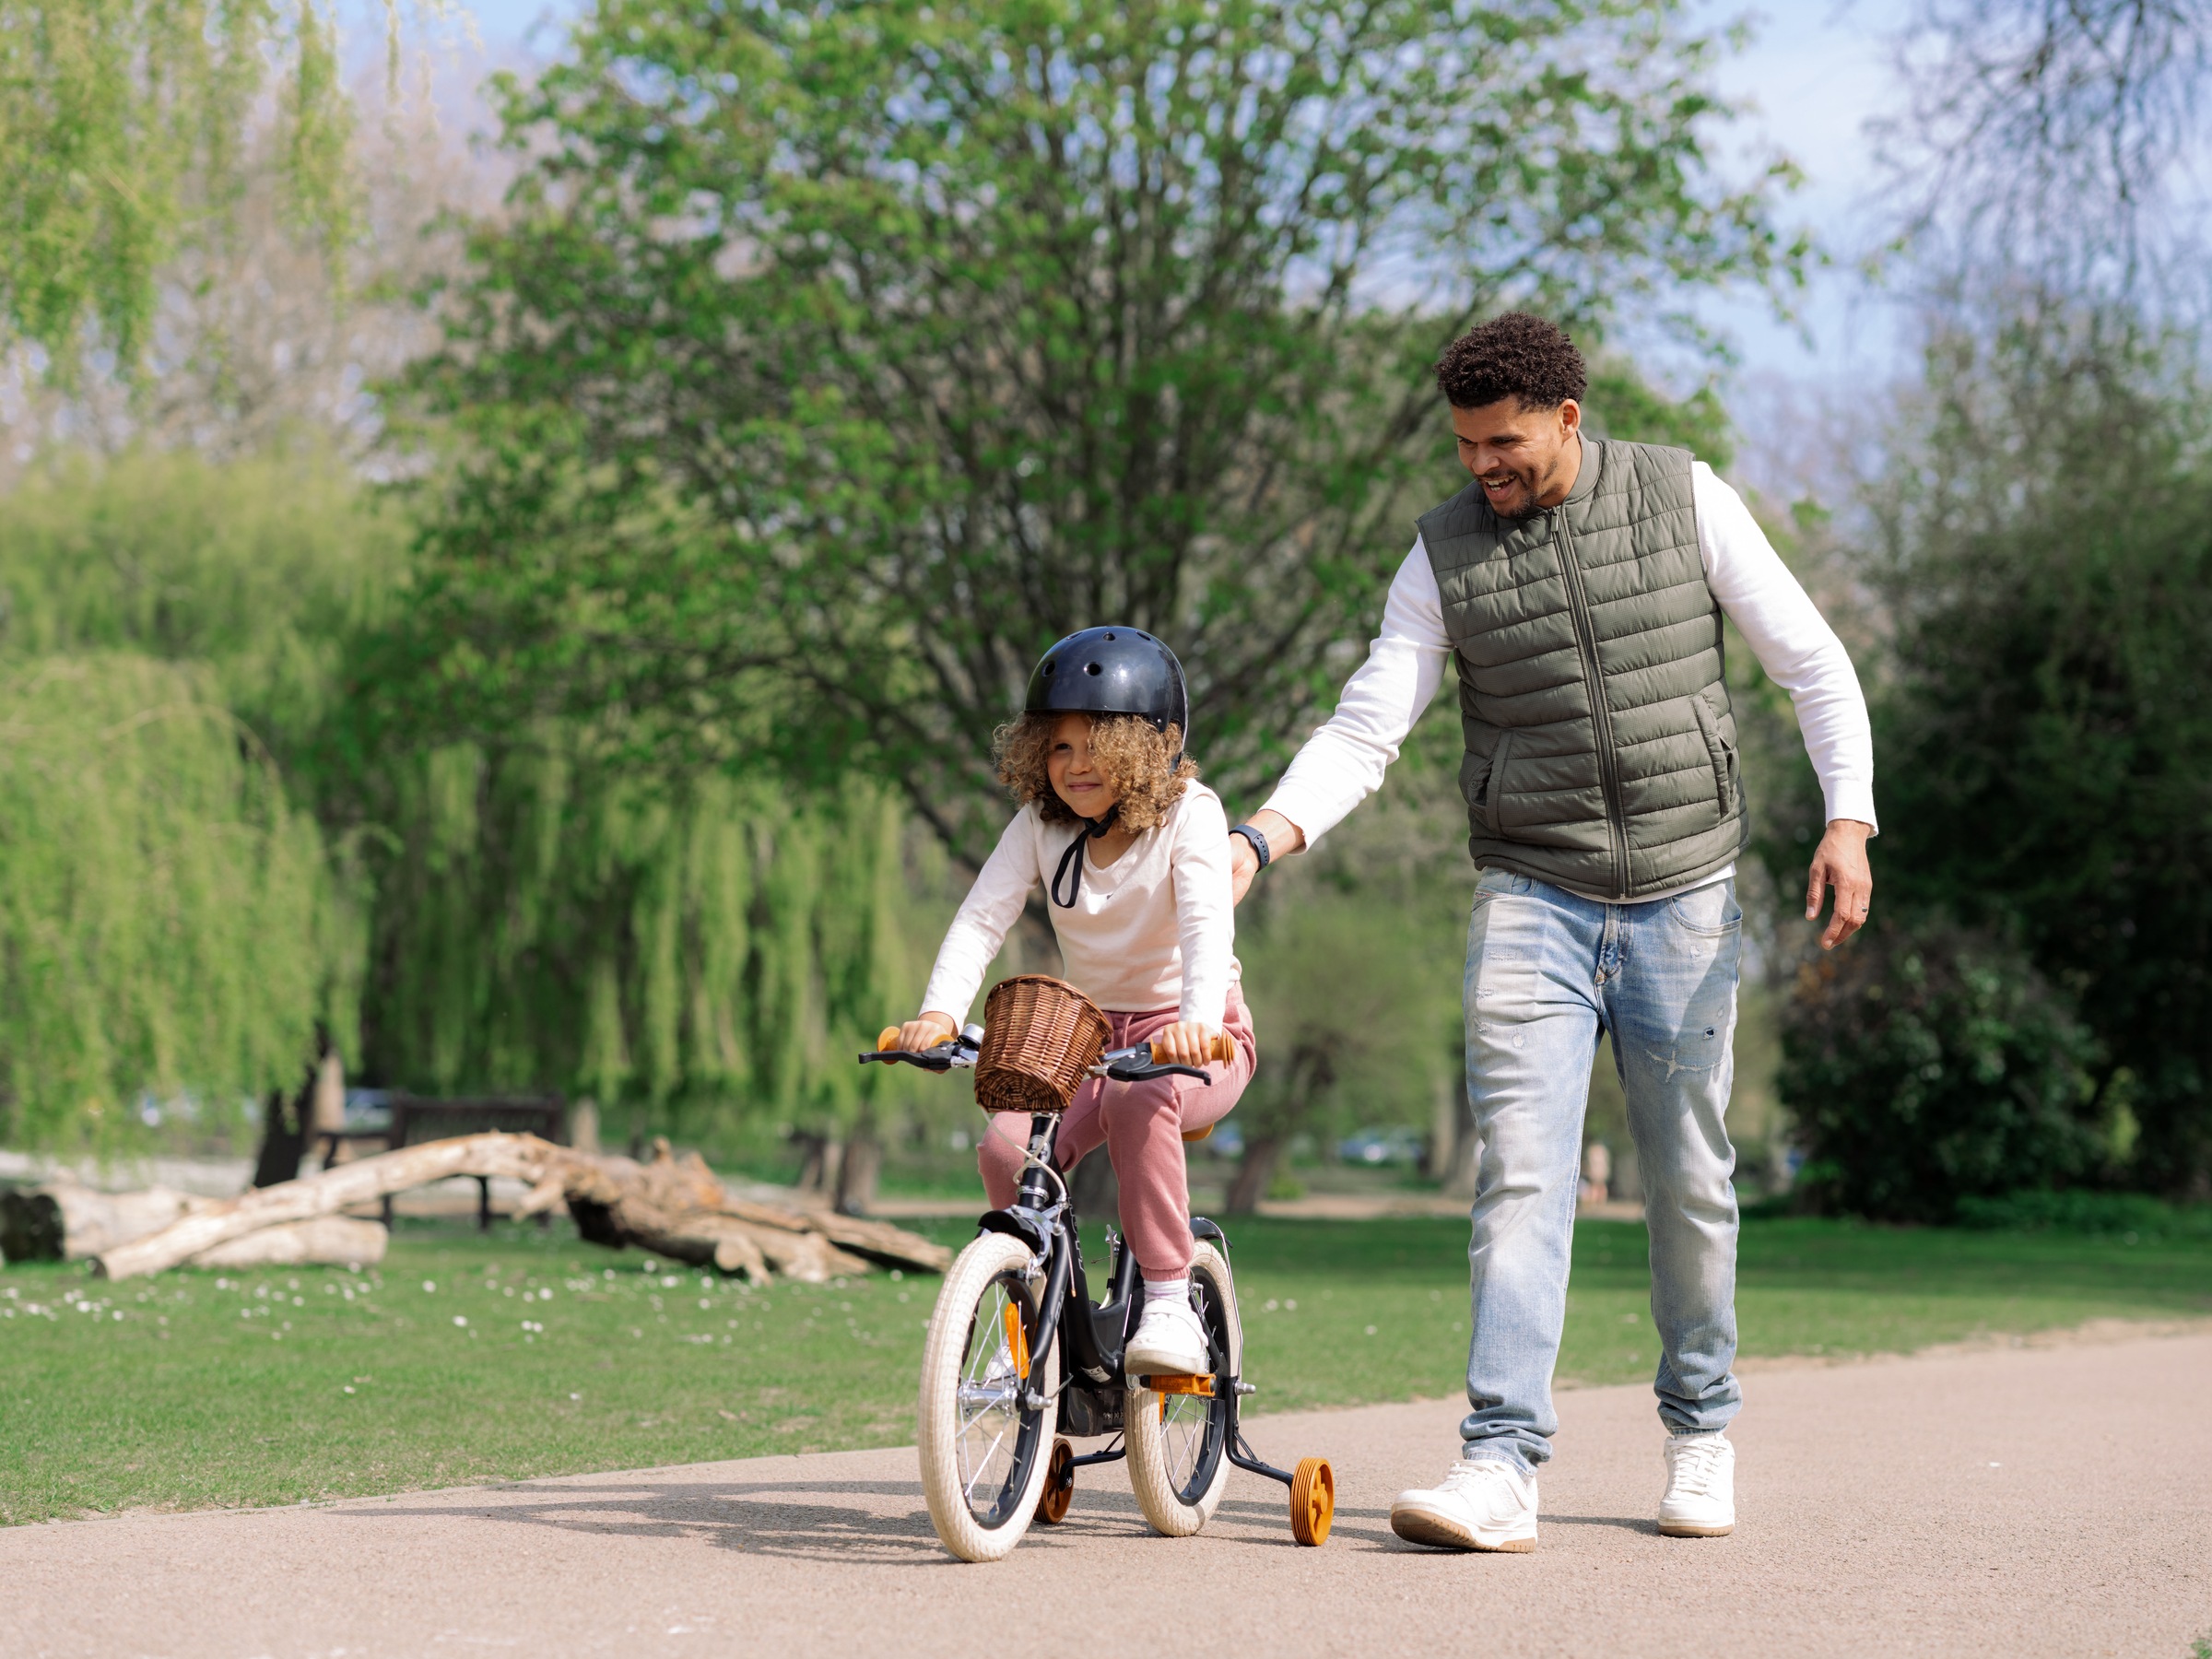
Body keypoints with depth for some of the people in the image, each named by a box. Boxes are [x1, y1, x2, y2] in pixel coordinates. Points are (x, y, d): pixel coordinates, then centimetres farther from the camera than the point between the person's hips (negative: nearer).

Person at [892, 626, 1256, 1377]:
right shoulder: (1041, 824, -1)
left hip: (1197, 1038, -4)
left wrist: (1195, 1020, -48)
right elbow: (982, 917, -13)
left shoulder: (1189, 814, -14)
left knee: (1138, 1100, -39)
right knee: (1005, 1152, -22)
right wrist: (940, 1012, -32)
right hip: (1090, 1033, 4)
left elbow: (1207, 923, -29)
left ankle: (1170, 1306, -31)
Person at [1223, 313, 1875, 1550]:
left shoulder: (1686, 501, -1)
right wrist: (1258, 841, -20)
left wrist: (1849, 821, -10)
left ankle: (1702, 1432, 28)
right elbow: (1367, 728, -3)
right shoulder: (1447, 553, 1)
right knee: (1520, 1172, -13)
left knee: (1689, 1181, 8)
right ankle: (1501, 1471, -17)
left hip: (1685, 897, 0)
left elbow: (1815, 665, 3)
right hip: (1532, 901, 0)